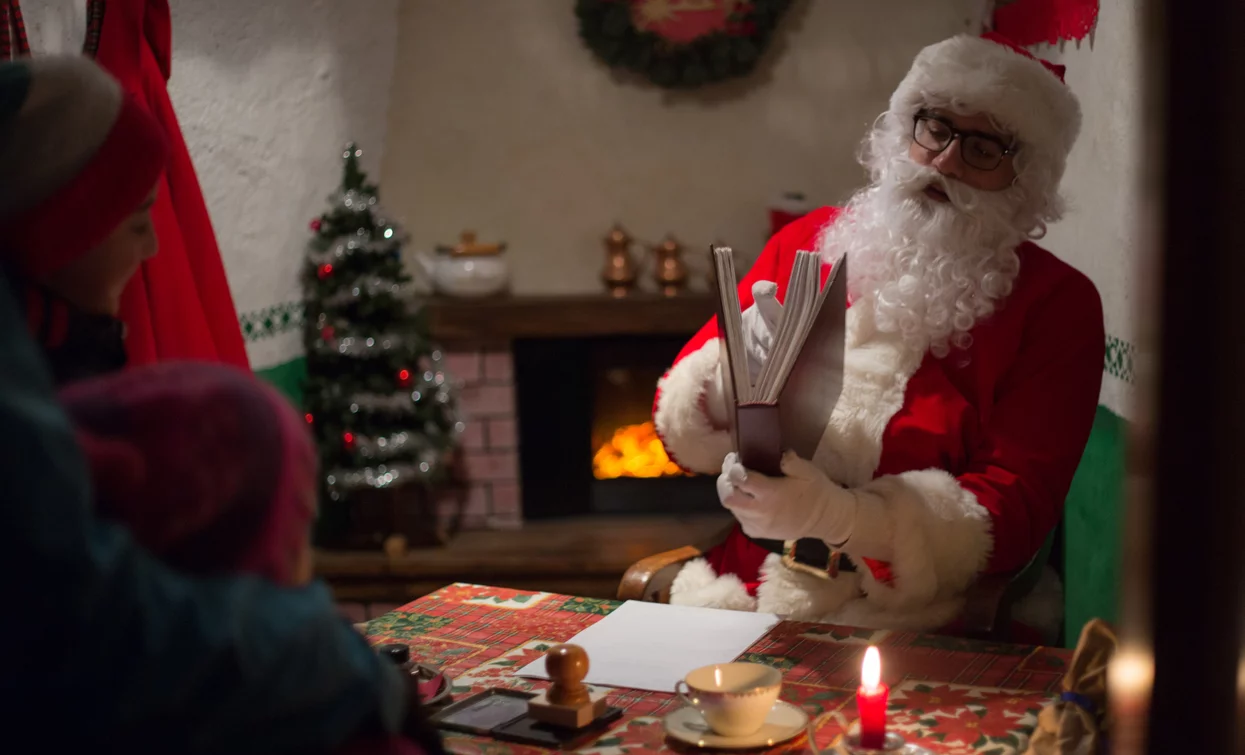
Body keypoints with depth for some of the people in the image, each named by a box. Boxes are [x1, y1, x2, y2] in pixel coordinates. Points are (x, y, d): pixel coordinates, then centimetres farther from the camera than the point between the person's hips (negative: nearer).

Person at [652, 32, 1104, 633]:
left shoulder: (1057, 305, 0)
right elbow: (676, 415, 11)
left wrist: (834, 516, -25)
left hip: (914, 625, -3)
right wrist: (729, 385, -14)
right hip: (745, 589, 3)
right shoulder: (808, 242, 10)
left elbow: (1019, 507, -9)